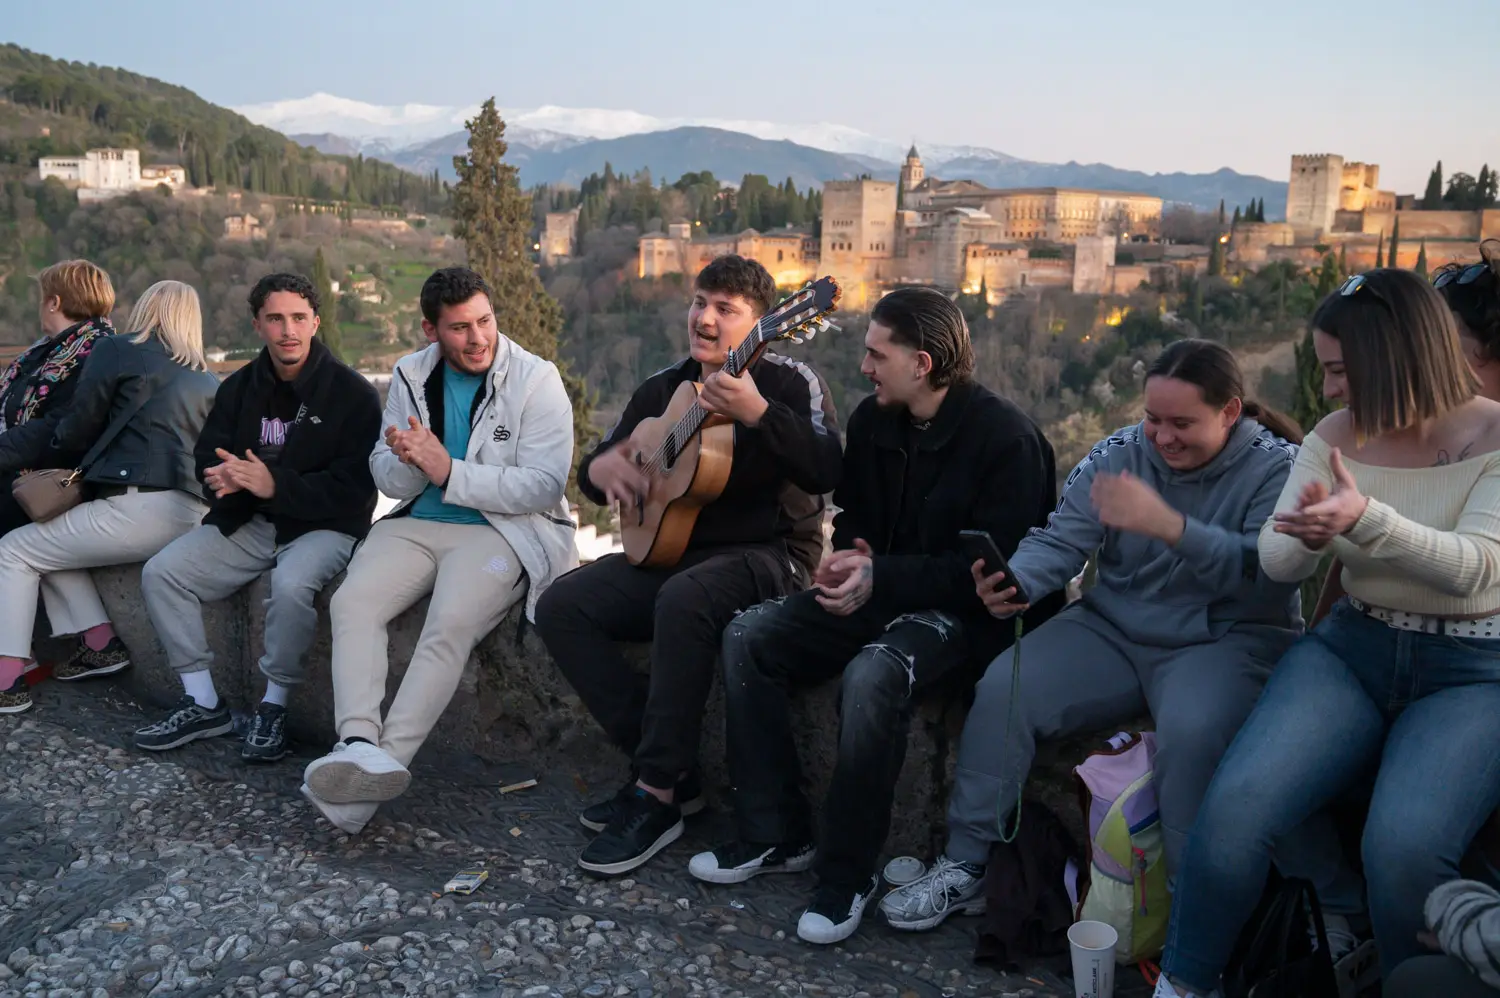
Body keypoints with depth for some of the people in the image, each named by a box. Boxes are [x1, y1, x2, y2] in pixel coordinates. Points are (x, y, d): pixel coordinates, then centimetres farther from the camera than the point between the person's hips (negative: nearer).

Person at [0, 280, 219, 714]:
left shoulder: (115, 351, 1)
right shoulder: (208, 380, 17)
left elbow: (75, 431, 2)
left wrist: (57, 446, 26)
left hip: (140, 508, -7)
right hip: (191, 513, 7)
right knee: (49, 544, 26)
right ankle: (100, 643, 16)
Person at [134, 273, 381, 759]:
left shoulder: (353, 392, -9)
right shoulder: (239, 387, 11)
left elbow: (353, 488, -15)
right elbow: (207, 458, 9)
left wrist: (275, 485, -25)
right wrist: (225, 478, -17)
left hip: (325, 525, -6)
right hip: (249, 523, 6)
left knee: (291, 584, -36)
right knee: (160, 573, -11)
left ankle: (274, 706, -14)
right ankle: (204, 705, -2)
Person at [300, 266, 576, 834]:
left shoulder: (536, 379, -6)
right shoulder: (411, 376, 10)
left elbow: (545, 485, -15)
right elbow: (388, 479, 11)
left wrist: (450, 472, -18)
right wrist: (407, 462, -14)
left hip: (505, 530, -5)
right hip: (418, 525, 5)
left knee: (450, 626, -30)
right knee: (351, 602, -21)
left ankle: (385, 760, -31)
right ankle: (359, 745, -34)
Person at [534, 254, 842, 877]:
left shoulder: (789, 382, -2)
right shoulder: (663, 388, 14)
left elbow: (825, 475, -19)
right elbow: (595, 468, 20)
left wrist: (758, 413, -33)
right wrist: (598, 469, -6)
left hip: (756, 557, -6)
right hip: (665, 550, 7)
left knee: (683, 600, -38)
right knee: (561, 607, -14)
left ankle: (658, 795, -23)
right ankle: (670, 769, -9)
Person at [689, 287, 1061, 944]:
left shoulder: (1005, 438, -16)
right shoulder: (872, 421, 6)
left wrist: (881, 577, -25)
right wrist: (848, 558, -4)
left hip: (964, 613, -7)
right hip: (877, 593, 8)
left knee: (873, 674, -37)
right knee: (748, 635, -11)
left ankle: (848, 872, -18)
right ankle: (775, 835, -3)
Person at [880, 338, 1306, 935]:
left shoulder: (1279, 470, -8)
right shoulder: (1117, 455, 4)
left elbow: (1267, 572, -24)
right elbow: (1061, 539, -3)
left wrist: (1170, 527, -37)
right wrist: (1014, 582, -25)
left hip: (1227, 640, -4)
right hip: (1114, 629, 4)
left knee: (1191, 729, -36)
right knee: (1001, 690, -16)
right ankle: (965, 868, -4)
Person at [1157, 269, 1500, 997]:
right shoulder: (1337, 436, 3)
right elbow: (1276, 563, -1)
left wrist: (1366, 518, -39)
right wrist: (1310, 536, -26)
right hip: (1351, 647, 3)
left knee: (1403, 848, -30)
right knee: (1235, 804, -21)